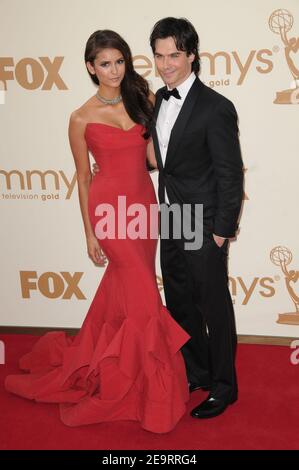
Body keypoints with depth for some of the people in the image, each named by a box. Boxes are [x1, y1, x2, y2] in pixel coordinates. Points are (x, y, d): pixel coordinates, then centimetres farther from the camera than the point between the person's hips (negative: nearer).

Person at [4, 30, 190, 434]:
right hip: (110, 208, -5)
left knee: (124, 287, 14)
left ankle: (96, 357, 36)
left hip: (144, 202, 5)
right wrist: (90, 234, -1)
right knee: (142, 293, -3)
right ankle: (150, 385, 15)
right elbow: (84, 179, -1)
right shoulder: (81, 119, -5)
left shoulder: (141, 99, 6)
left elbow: (153, 155, 5)